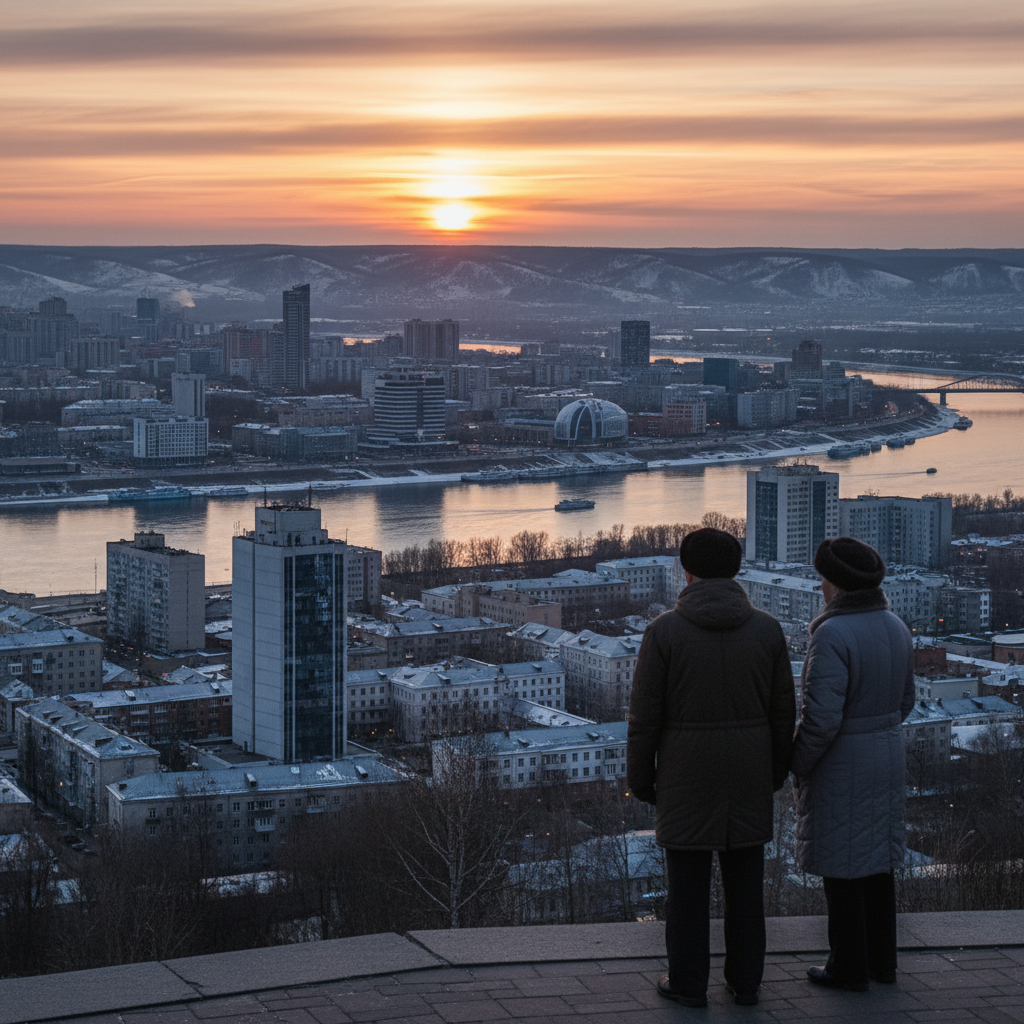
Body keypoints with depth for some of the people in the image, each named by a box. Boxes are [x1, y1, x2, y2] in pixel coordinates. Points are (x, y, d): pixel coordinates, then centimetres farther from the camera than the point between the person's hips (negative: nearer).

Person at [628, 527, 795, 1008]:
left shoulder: (664, 630, -11)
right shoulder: (767, 629, -3)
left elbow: (645, 715, -9)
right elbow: (783, 713, 2)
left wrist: (639, 778, 3)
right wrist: (776, 772, 15)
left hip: (686, 775, -3)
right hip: (748, 777, 3)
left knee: (688, 882, 7)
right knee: (744, 880, 12)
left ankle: (688, 983, 15)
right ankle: (745, 981, 18)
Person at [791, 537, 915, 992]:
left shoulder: (834, 635, -24)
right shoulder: (894, 627, 2)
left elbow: (821, 717, -26)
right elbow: (903, 700, 12)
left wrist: (798, 764, -10)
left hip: (839, 766, -8)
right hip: (887, 757, 8)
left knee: (841, 867, 5)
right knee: (875, 860, 18)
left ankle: (849, 968, 15)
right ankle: (882, 960, 26)